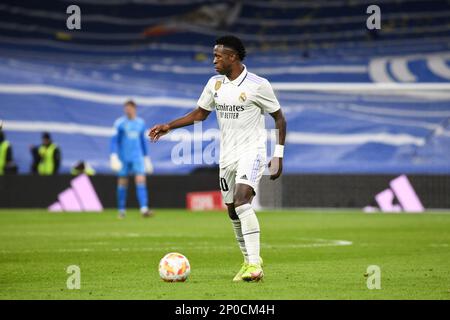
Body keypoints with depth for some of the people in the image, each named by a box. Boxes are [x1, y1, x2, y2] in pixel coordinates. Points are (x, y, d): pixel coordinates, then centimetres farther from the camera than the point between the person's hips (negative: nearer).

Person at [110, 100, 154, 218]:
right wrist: (113, 156, -18)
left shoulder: (140, 123, 7)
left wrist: (146, 158, 18)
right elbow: (114, 140, -6)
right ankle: (121, 210, 15)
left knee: (141, 180, -12)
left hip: (138, 156, 2)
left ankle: (144, 209, -21)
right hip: (123, 157, -2)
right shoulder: (119, 123, -4)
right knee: (122, 183, 4)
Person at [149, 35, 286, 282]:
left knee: (242, 200, -26)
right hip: (227, 155, 7)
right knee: (232, 211, 9)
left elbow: (279, 118, -3)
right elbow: (200, 113, 18)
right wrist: (168, 126, 6)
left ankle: (255, 264, -29)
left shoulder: (258, 85, -11)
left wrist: (278, 155, -7)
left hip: (251, 152, -7)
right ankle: (248, 262, 23)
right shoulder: (215, 84, 6)